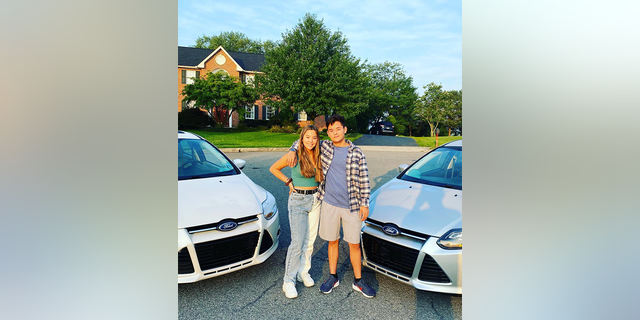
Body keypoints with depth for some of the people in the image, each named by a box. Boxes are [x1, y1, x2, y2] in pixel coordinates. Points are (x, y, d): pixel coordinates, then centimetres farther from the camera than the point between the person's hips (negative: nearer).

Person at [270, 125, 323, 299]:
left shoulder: (318, 156, 2)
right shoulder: (294, 156, -10)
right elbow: (274, 168, 2)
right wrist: (289, 182, -3)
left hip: (315, 199, 5)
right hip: (298, 201, -4)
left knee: (310, 240, 11)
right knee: (297, 242, -6)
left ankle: (304, 272, 29)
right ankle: (289, 280, 8)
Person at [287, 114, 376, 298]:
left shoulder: (356, 152, -2)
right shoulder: (324, 147, 3)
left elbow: (364, 180, 0)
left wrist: (365, 203, -4)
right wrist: (292, 150, -3)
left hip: (351, 206, -1)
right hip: (329, 204, 2)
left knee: (354, 244, 8)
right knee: (332, 242, 14)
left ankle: (358, 281, 24)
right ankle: (333, 277, 31)